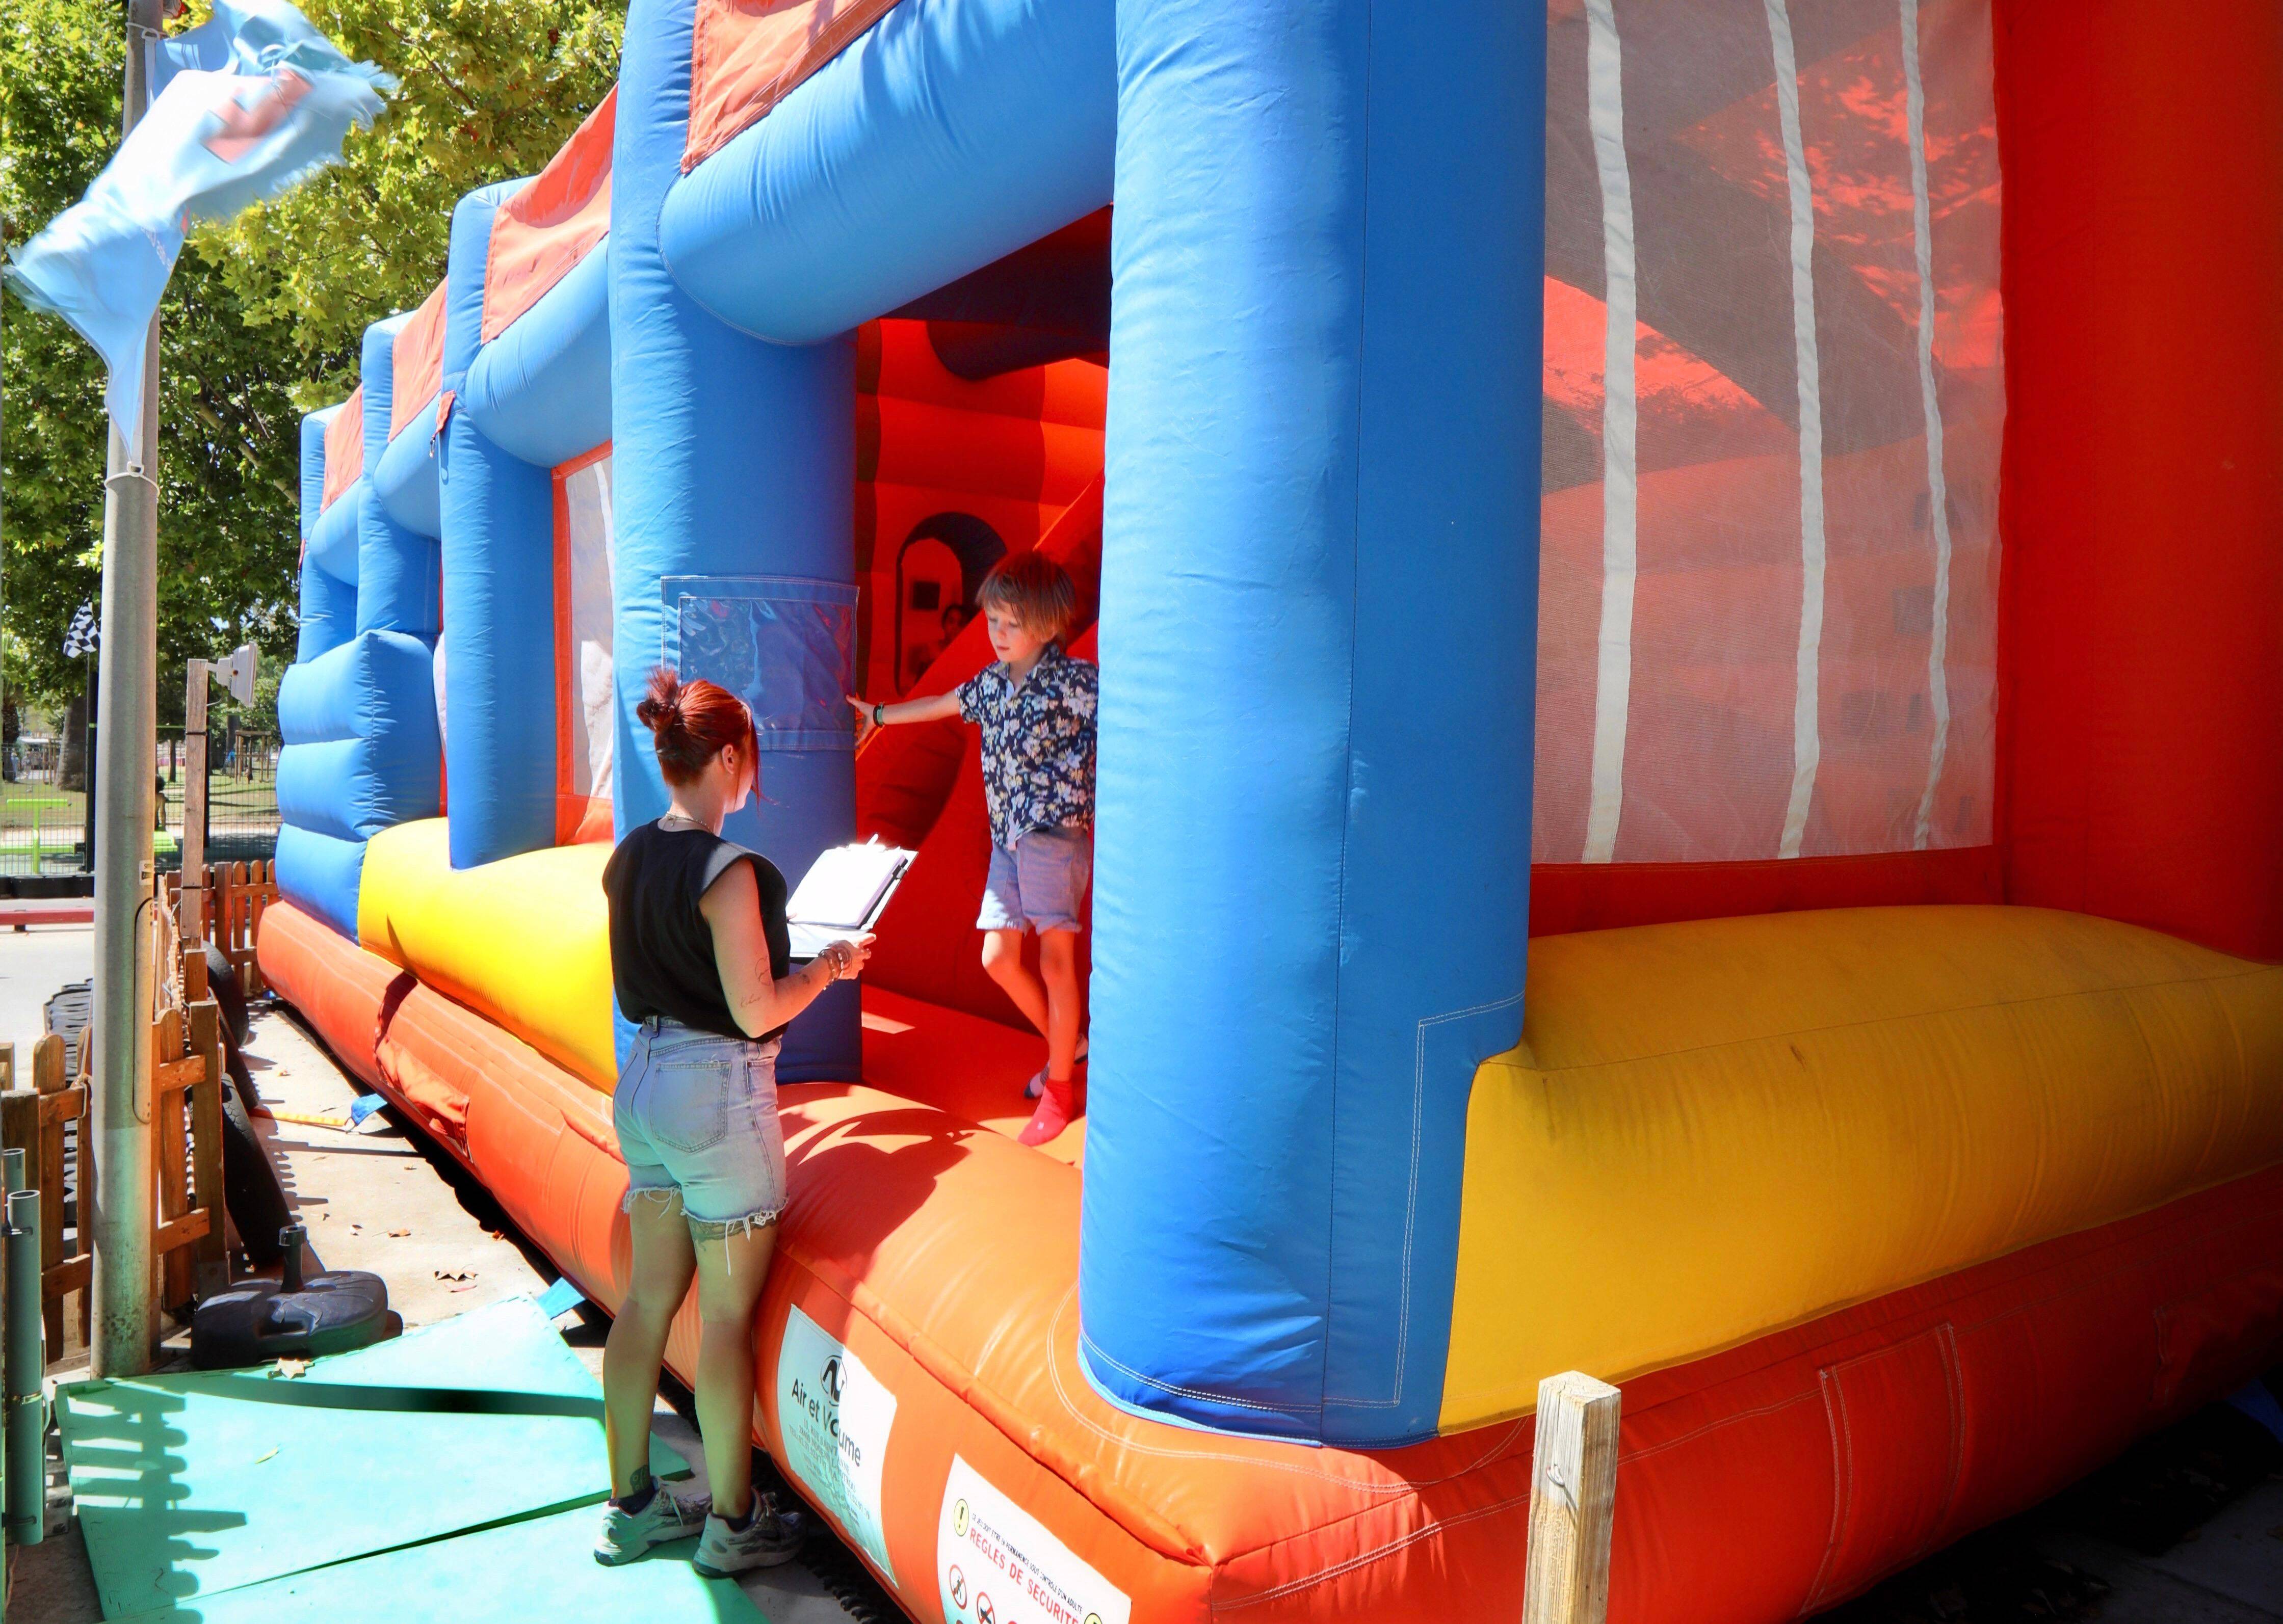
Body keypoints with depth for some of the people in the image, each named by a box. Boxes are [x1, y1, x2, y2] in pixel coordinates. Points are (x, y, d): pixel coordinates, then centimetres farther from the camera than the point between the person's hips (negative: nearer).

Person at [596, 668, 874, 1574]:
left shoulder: (628, 859, 6)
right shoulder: (728, 870, -18)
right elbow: (756, 1011, -19)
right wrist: (830, 965, -3)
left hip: (643, 1080, 8)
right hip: (719, 1092, -8)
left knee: (648, 1299, 16)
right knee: (729, 1316, 4)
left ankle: (630, 1506, 28)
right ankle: (733, 1524, 18)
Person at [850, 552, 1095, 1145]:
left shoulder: (1074, 680, -10)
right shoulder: (992, 682, 11)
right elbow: (942, 705, 28)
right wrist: (879, 713, 40)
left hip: (1055, 832, -7)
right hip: (1007, 836, 7)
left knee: (1056, 961, -5)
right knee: (998, 957, 6)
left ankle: (1060, 1087, 9)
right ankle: (1065, 1042, 28)